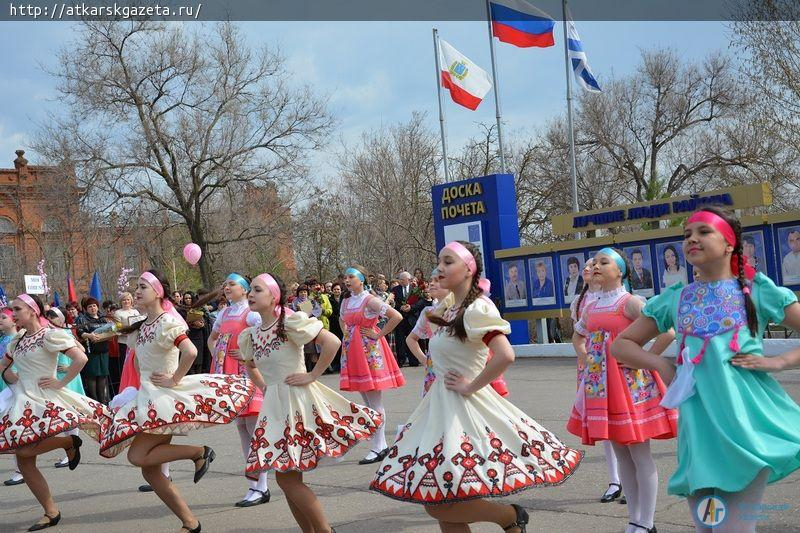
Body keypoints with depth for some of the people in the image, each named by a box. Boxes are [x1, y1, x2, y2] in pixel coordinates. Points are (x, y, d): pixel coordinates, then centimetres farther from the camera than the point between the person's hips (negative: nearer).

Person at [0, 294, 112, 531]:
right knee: (24, 463, 5)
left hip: (43, 400, -8)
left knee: (24, 451, -23)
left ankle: (69, 442, 1)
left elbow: (81, 358, -22)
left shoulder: (50, 335, -11)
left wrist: (61, 382, -16)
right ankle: (51, 512, 14)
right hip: (21, 401, 8)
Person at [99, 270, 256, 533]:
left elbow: (190, 352, -30)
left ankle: (199, 452, -5)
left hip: (165, 397, -9)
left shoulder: (167, 322, -13)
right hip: (147, 398, 9)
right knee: (150, 470, 5)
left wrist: (174, 380, -20)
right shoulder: (142, 326, 12)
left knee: (137, 456, -20)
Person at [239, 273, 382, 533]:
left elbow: (332, 341, -21)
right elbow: (251, 365, 30)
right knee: (286, 478, 8)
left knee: (286, 477, -9)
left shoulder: (289, 322, -12)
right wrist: (264, 387, 14)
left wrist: (312, 376, -16)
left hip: (297, 400, -7)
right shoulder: (252, 334, 9)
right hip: (274, 406, 7)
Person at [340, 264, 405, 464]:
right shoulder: (345, 302, 10)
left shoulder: (370, 300, -11)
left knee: (375, 404, -3)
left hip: (370, 351, -8)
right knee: (368, 403, 11)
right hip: (353, 351, 8)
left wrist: (378, 335, -15)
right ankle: (381, 445, 18)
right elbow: (342, 320, 32)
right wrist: (346, 333, 14)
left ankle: (377, 448, 0)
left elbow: (397, 316, -19)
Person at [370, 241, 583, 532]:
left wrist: (471, 386, -20)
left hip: (463, 407, -9)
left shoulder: (477, 308, -15)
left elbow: (505, 355, -29)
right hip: (442, 405, 9)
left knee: (438, 504, -11)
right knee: (441, 503, 8)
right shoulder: (447, 310, 11)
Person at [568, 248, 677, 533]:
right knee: (621, 455, 13)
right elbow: (577, 337, 29)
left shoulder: (630, 302, -11)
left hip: (630, 383, -8)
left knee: (640, 455, 0)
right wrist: (587, 360, 12)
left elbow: (668, 331, -21)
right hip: (600, 386, 8)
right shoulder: (591, 307, 11)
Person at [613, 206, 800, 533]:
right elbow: (622, 344, 19)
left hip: (746, 413, -3)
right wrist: (661, 365, 4)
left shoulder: (757, 289, 5)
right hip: (698, 420, 4)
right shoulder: (674, 299, 13)